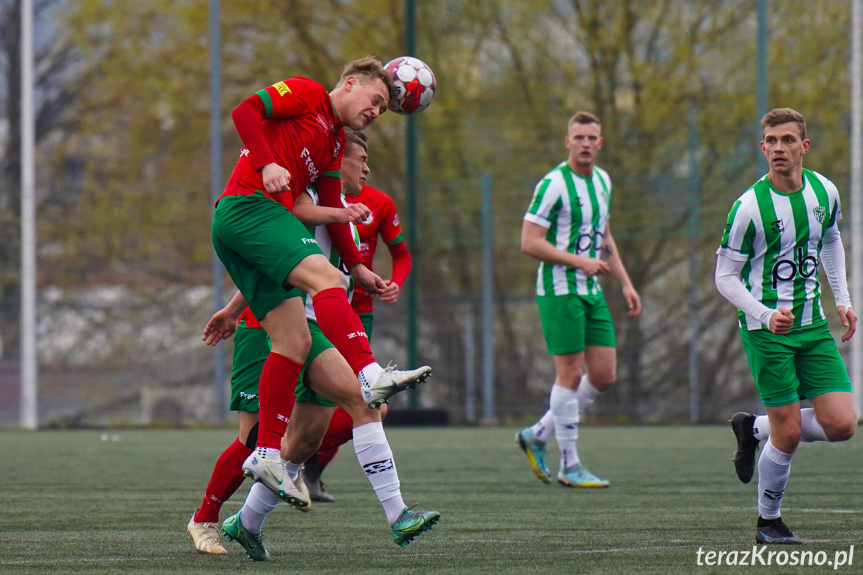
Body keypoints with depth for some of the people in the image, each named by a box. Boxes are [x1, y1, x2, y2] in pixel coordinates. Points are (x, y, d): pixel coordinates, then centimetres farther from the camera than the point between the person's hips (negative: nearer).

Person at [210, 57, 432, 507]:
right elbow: (245, 111, -8)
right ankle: (371, 376, -43)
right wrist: (267, 165, -20)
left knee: (295, 342, 0)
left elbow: (331, 211, 26)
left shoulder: (336, 143, 29)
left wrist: (357, 267, 18)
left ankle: (266, 453, -2)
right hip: (248, 205, -9)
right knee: (324, 277, -27)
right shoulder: (306, 95, 5)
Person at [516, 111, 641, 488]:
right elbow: (530, 243, -17)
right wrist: (580, 262, -19)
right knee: (570, 374, -6)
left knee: (604, 375, 5)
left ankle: (537, 435, 19)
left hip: (592, 291, 8)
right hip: (560, 291, -8)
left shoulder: (602, 181, 12)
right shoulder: (553, 184, -13)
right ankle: (569, 466, 2)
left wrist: (625, 283, 17)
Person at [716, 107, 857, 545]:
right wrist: (765, 315, -23)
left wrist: (842, 299, 15)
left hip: (813, 326, 5)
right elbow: (725, 276, -10)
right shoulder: (750, 207, -15)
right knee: (789, 433, -6)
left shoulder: (824, 192, 0)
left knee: (841, 425, -5)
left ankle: (755, 429, 20)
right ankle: (768, 522, 16)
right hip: (766, 329, -5)